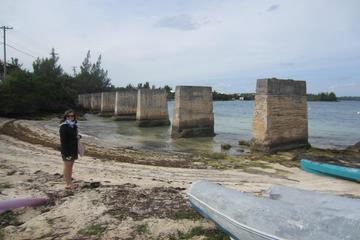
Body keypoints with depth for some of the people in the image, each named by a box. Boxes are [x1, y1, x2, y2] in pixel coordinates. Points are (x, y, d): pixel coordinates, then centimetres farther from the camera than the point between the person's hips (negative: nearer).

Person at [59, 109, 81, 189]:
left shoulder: (74, 125, 7)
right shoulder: (64, 126, -16)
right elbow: (63, 140, -19)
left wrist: (78, 136, -4)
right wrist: (65, 152, -22)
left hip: (73, 149, 8)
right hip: (67, 149, -8)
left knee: (71, 165, 15)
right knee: (67, 166, 2)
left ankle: (69, 182, 27)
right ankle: (68, 184, 12)